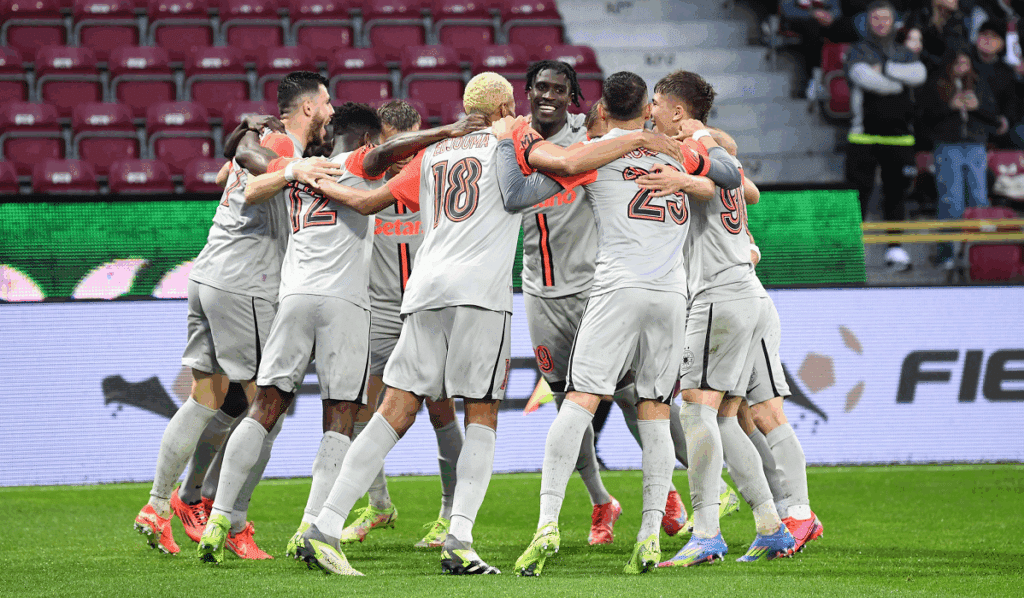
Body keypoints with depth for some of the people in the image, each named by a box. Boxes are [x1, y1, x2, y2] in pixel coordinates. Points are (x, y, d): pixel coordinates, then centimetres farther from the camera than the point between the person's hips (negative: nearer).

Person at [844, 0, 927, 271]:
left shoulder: (904, 54, 16)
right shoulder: (858, 52, 5)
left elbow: (919, 74, -6)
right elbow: (867, 79, -16)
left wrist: (885, 69, -12)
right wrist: (901, 83, -6)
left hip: (899, 136, 3)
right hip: (865, 135, -3)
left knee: (895, 193, 3)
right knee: (860, 191, -6)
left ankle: (895, 249, 7)